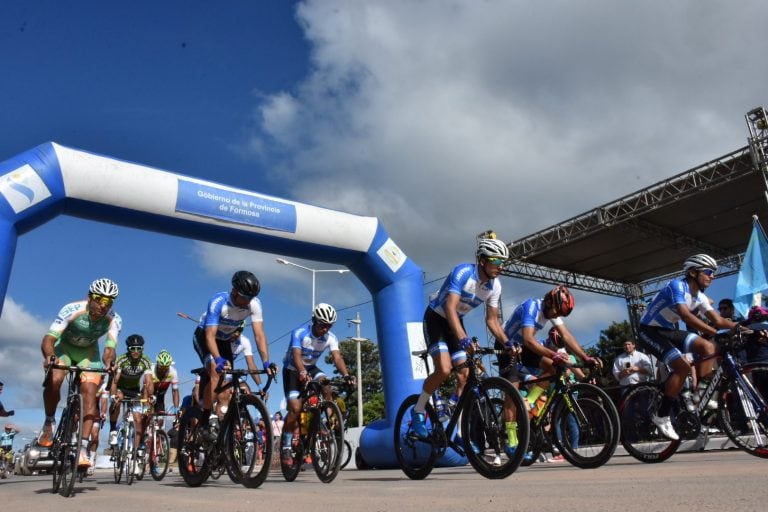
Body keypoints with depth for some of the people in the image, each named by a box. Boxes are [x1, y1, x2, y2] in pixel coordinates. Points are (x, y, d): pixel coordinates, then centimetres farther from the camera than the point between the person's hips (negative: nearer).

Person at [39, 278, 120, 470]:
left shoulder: (114, 320, -26)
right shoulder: (72, 310, -32)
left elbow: (109, 347, -34)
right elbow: (48, 339, -37)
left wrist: (109, 362, -57)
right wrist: (49, 356, -58)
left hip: (88, 351, 1)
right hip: (64, 346, -1)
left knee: (90, 391, -17)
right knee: (54, 380, -28)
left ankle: (82, 449, -14)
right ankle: (49, 422, 2)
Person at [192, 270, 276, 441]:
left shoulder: (254, 304, -24)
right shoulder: (218, 302, -34)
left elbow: (259, 334, -28)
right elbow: (210, 335, -39)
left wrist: (266, 362, -39)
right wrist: (218, 359, -54)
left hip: (225, 340, 4)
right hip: (203, 337, -4)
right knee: (215, 371, -26)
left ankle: (223, 422, 16)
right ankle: (207, 418, -15)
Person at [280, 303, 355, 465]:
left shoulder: (331, 338, -15)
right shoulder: (300, 333, -25)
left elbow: (337, 357, -28)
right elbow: (296, 355, -39)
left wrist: (346, 375, -47)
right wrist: (302, 372, -59)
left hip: (311, 368, 4)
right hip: (292, 370, -3)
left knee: (325, 385, -29)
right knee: (295, 408, -19)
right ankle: (285, 447, -3)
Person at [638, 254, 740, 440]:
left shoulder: (700, 297, 5)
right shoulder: (677, 285, -21)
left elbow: (718, 320, 3)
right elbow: (686, 315, -35)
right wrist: (714, 331, -41)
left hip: (669, 330, 9)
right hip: (650, 331, -8)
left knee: (707, 347, -7)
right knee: (683, 367, -22)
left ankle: (700, 394, 1)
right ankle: (661, 416, -13)